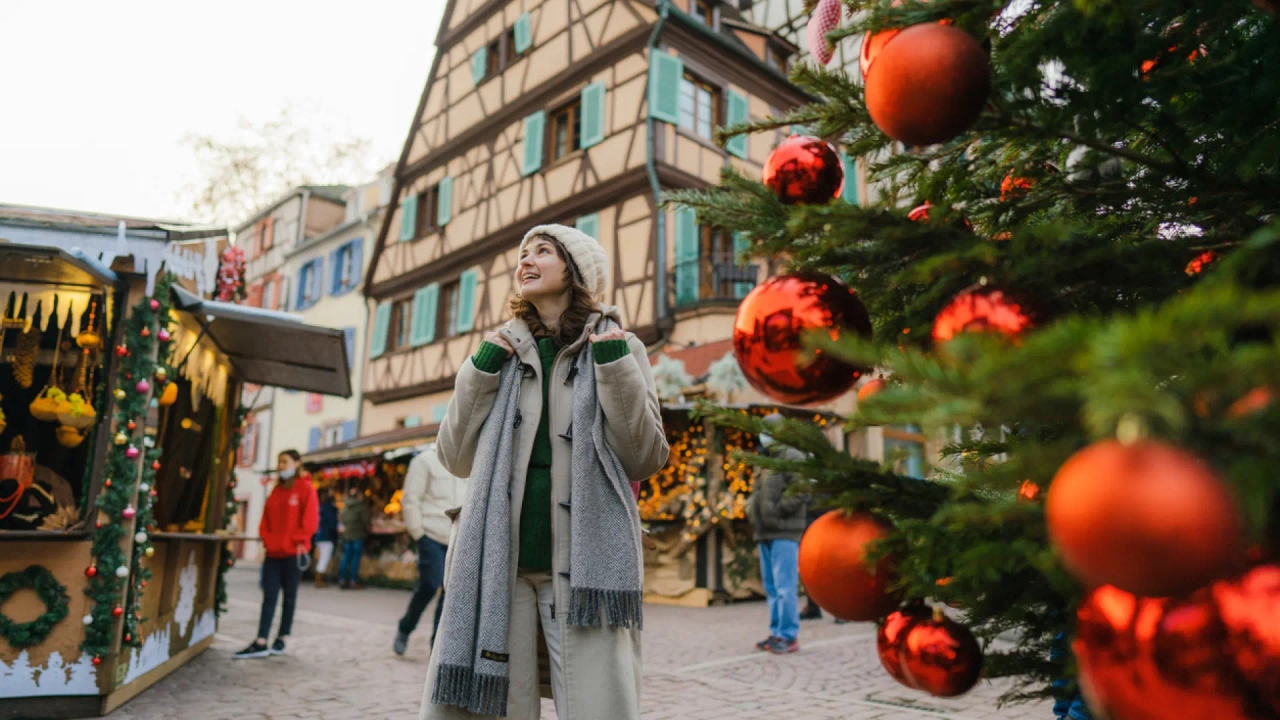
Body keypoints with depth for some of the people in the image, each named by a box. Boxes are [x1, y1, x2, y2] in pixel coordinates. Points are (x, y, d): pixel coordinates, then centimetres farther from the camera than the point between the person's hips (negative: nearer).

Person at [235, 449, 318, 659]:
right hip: (273, 552, 5)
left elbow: (311, 520, -11)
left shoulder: (306, 489, -5)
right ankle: (261, 643, 0)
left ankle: (281, 639, 15)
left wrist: (296, 541, -14)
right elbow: (266, 518, 16)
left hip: (293, 553, -5)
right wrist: (266, 538, 1)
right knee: (269, 596, 2)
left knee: (289, 596, 6)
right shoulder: (276, 490, 14)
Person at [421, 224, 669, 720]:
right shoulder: (501, 350, 14)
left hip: (586, 561, -2)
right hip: (497, 560, 2)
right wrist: (479, 371, 1)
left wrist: (614, 367, -7)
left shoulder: (618, 347, 7)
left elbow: (646, 460, 1)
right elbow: (456, 460, 11)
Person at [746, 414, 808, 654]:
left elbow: (799, 492, -16)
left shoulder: (792, 458, -6)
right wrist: (751, 507, 9)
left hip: (785, 533, -9)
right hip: (765, 534, 9)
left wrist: (776, 511, -17)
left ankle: (789, 636, -2)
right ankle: (776, 633, 20)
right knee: (771, 587, 12)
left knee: (785, 587, -8)